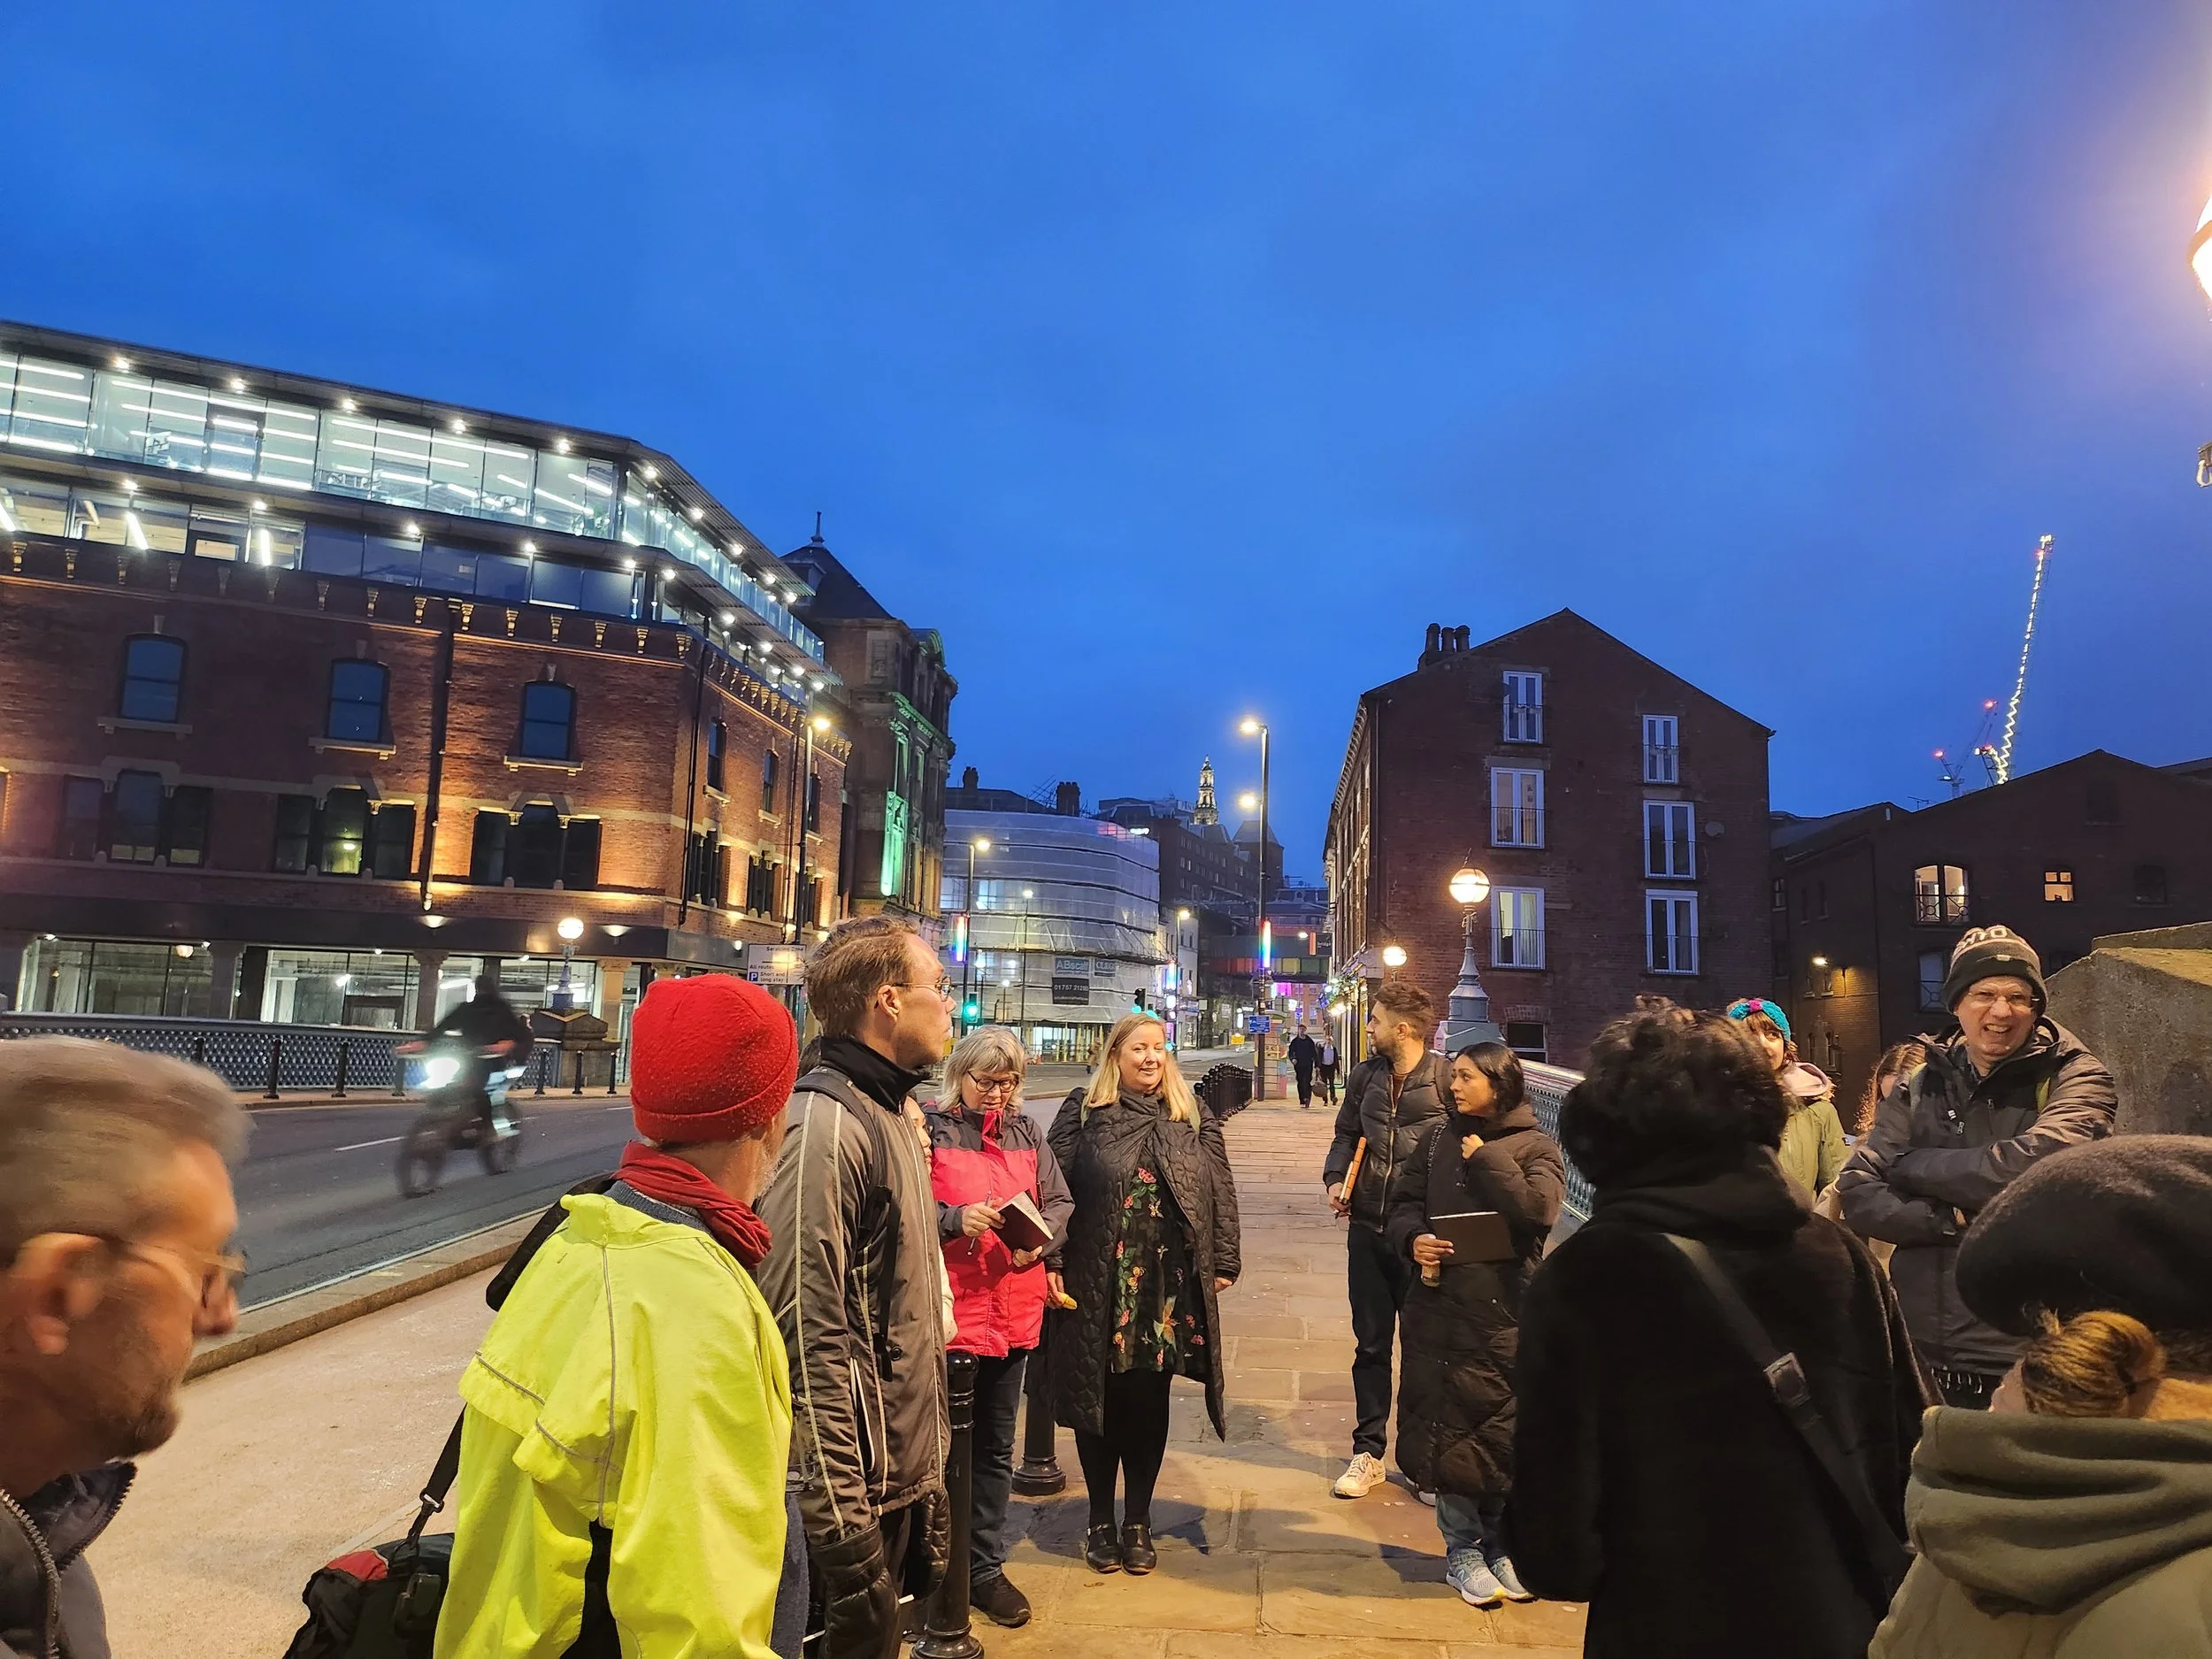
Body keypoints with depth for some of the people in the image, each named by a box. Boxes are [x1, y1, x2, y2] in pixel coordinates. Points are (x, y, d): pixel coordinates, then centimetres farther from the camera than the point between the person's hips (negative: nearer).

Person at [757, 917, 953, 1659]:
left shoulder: (891, 1113, 10)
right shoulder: (825, 1126, -21)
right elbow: (807, 1339, -24)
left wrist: (921, 1472, 18)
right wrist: (843, 1519, -22)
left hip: (898, 1475, 9)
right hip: (852, 1490, -9)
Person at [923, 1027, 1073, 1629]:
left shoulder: (1025, 1132, 10)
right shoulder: (932, 1128, -6)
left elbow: (1059, 1202, 11)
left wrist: (1040, 1238, -8)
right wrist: (955, 1219, -25)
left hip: (1013, 1311, 5)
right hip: (950, 1311, -5)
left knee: (996, 1446, 16)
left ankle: (985, 1568, 31)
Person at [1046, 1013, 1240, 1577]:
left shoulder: (1193, 1118, 8)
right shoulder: (1082, 1112, 0)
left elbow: (1220, 1194, 8)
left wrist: (1224, 1263, 3)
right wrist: (1051, 1264, -10)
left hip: (1167, 1287, 2)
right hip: (1097, 1285, -2)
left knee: (1149, 1402, 10)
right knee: (1099, 1399, 8)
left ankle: (1138, 1520, 26)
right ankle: (1100, 1520, 26)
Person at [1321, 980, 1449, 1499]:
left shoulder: (1446, 1078, -12)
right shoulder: (1365, 1077, 6)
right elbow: (1346, 1135, 17)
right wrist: (1335, 1179, -1)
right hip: (1367, 1228, 5)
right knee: (1370, 1344, 13)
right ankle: (1368, 1452, 26)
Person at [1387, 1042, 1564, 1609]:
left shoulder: (1536, 1147, 0)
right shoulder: (1439, 1139, 8)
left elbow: (1537, 1210, -17)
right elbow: (1403, 1205, 9)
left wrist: (1485, 1157, -12)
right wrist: (1414, 1238, -11)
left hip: (1505, 1314, -2)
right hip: (1439, 1308, 2)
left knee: (1504, 1433, 5)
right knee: (1445, 1429, 5)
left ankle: (1500, 1546, 27)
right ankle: (1463, 1551, 22)